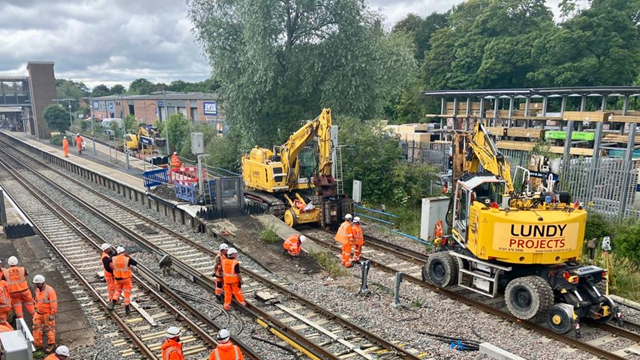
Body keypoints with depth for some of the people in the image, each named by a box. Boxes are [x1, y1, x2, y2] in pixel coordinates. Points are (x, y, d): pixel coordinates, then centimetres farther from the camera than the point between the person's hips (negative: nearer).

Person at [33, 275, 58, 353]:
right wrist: (36, 309, 17)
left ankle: (51, 344, 22)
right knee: (36, 328, 10)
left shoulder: (49, 291, -24)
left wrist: (53, 314, -21)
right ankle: (37, 344, 24)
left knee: (49, 328, 7)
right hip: (38, 313, 7)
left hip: (48, 314, -7)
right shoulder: (37, 290, 1)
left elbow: (54, 303, -22)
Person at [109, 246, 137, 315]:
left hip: (118, 279, 3)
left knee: (118, 291, 27)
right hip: (126, 279, -3)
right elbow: (135, 263, -6)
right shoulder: (127, 259, -21)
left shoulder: (114, 259, -11)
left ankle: (113, 303, 9)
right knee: (127, 293, 9)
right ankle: (127, 309, 13)